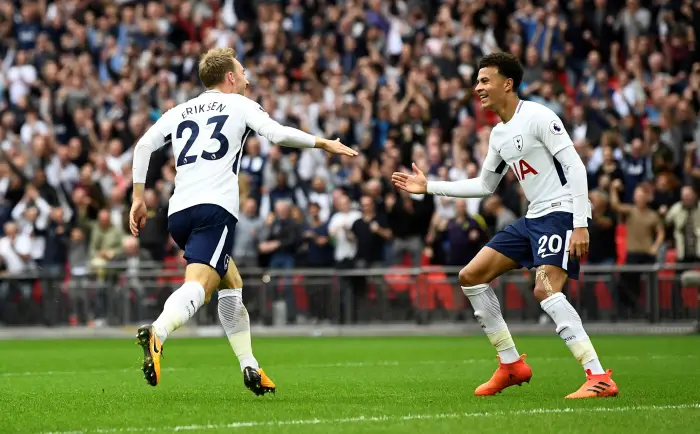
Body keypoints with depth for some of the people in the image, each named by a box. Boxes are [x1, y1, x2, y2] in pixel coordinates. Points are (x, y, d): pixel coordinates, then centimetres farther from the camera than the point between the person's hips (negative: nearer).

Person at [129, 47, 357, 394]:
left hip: (178, 211, 6)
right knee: (199, 285, -22)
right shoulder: (240, 105, 13)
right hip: (215, 208, -6)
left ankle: (250, 367, 17)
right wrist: (323, 143, 11)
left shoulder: (179, 112, 25)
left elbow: (144, 145, 15)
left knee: (231, 282, 23)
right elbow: (277, 134, -1)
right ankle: (157, 333, -51)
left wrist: (138, 198, 18)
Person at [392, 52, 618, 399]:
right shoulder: (499, 135, 15)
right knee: (471, 276, 8)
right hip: (533, 218, 10)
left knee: (545, 289, -29)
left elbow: (575, 166, -17)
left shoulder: (538, 117, -12)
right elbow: (484, 186, 27)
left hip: (561, 212, -10)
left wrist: (580, 225, -24)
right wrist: (429, 186, 23)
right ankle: (512, 365, 13)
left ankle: (600, 379, -30)